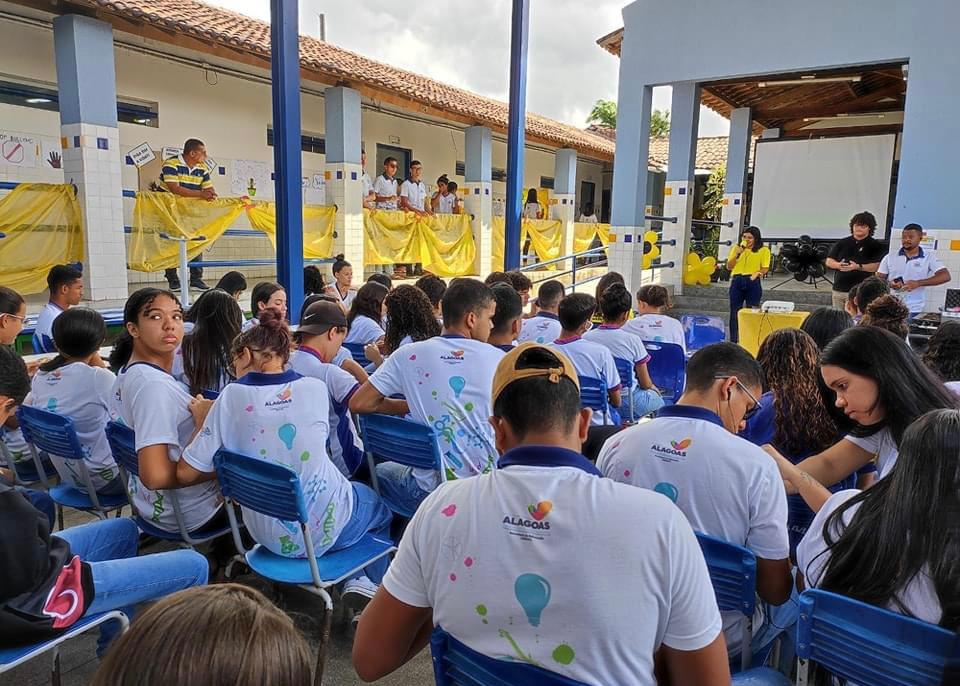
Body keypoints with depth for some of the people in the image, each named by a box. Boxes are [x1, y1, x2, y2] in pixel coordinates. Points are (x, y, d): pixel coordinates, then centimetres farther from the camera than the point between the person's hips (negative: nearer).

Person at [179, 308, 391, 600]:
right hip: (324, 527, -2)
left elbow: (185, 473, -10)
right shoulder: (315, 389, -9)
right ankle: (368, 584, 13)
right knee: (376, 504, 31)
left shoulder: (232, 396, -11)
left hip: (269, 535, 3)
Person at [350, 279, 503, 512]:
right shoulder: (497, 359, -7)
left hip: (431, 491, 0)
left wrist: (410, 406, 8)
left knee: (382, 470, 31)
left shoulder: (410, 355, -6)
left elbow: (358, 403, -3)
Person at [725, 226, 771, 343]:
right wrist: (737, 253, -4)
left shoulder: (764, 250, 5)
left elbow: (765, 268, -1)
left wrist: (758, 273, -21)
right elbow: (729, 266, 9)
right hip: (736, 281, 3)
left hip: (752, 282, -3)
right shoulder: (736, 248, 14)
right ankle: (733, 341, 9)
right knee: (734, 312, 3)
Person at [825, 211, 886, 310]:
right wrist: (838, 265, -10)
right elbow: (829, 261, 12)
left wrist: (858, 267, -20)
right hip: (838, 290, 4)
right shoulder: (842, 243, 15)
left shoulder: (875, 245, 4)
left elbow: (877, 266, -7)